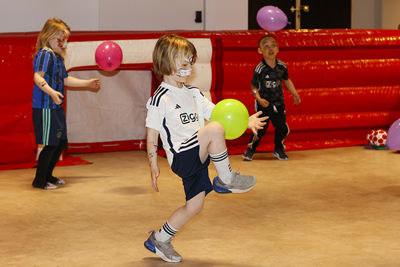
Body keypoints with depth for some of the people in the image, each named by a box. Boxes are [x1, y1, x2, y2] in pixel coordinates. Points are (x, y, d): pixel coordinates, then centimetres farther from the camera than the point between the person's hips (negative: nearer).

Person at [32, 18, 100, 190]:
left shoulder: (57, 57, 16)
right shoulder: (45, 54, -14)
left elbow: (66, 79, 29)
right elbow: (38, 77, -28)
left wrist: (88, 83, 34)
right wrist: (51, 92, -42)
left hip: (56, 107, 10)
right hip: (45, 107, -10)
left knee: (61, 143, 15)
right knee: (50, 144, -5)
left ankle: (48, 176, 28)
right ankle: (39, 180, 6)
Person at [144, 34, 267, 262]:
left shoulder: (193, 93, 15)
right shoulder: (161, 99, -8)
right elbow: (152, 134, -6)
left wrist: (245, 121, -2)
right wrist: (153, 164, -9)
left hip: (198, 157, 8)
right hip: (181, 156, -8)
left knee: (195, 206, 9)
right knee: (215, 130, -26)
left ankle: (159, 240, 26)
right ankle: (226, 180, -11)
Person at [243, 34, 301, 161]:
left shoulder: (282, 66, -4)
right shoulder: (259, 69, -17)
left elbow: (286, 80, 14)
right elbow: (254, 86, -9)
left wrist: (295, 94, 14)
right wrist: (259, 99, -23)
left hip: (278, 103, 4)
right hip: (264, 104, -4)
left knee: (282, 128, 7)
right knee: (260, 129, -8)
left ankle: (279, 149, 29)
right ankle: (251, 149, 13)